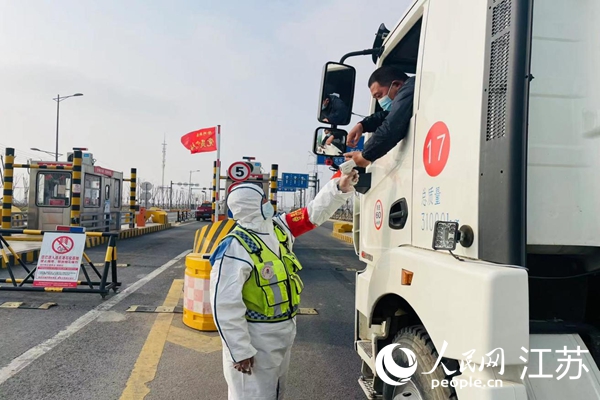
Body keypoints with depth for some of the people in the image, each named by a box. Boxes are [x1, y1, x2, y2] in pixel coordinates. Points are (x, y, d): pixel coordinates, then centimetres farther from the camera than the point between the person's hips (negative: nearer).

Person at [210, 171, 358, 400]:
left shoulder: (279, 227, -1)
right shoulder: (236, 246, -26)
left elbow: (314, 212, 7)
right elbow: (224, 303, -26)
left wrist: (340, 188, -5)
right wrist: (240, 350, -24)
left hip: (284, 331, 8)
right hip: (256, 338, -8)